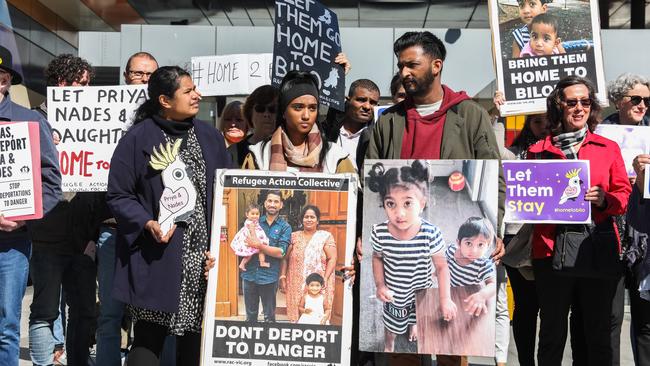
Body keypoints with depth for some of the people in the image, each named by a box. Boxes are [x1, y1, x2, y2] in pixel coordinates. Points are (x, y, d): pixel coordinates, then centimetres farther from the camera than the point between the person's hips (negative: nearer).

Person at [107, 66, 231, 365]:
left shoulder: (210, 136, 10)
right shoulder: (138, 139, -4)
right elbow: (118, 196, -3)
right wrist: (147, 223, -19)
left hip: (204, 259, 4)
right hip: (157, 259, -4)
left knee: (195, 341, 8)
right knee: (148, 339, -1)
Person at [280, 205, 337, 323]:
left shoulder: (326, 236, 4)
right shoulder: (294, 237, 11)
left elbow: (332, 259, -2)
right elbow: (285, 258, 10)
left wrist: (325, 279, -12)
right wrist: (282, 278, -1)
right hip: (296, 285, 2)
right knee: (296, 314, 2)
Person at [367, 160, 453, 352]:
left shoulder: (431, 234, -33)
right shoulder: (379, 233, -29)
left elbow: (441, 266, -19)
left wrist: (445, 299, -22)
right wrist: (380, 285, -16)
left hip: (421, 292, 1)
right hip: (393, 293, 0)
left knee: (416, 315, 33)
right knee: (391, 324, 26)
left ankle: (413, 324, 70)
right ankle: (388, 346, 59)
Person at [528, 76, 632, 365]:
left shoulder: (608, 148, 10)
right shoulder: (538, 151, 7)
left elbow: (624, 195, 10)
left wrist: (604, 200, -10)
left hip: (599, 251, 1)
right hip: (552, 250, -1)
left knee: (598, 333, 7)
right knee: (552, 332, 6)